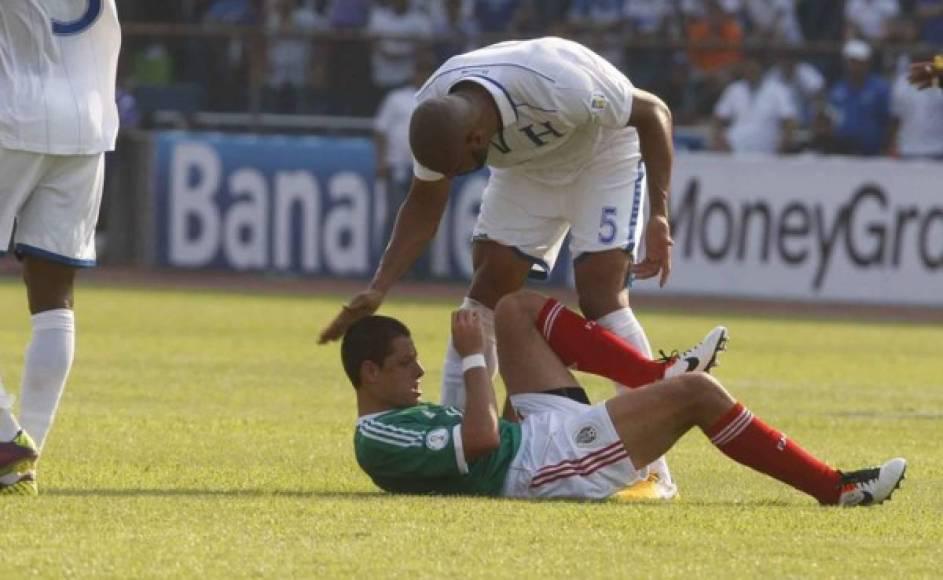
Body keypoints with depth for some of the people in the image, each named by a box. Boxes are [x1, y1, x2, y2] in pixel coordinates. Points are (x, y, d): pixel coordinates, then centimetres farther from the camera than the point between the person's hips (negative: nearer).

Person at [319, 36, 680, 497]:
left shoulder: (560, 88, -43)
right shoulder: (435, 115, -25)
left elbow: (653, 113, -26)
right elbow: (425, 204, -9)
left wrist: (659, 216, -26)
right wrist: (379, 289, -19)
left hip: (603, 156, -5)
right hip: (526, 165, 5)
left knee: (601, 297, -18)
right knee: (486, 290, -7)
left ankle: (653, 468, -16)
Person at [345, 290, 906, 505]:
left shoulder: (398, 422, 14)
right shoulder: (380, 441, -18)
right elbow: (482, 439, -28)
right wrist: (474, 358, -19)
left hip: (540, 433, 11)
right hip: (552, 465, -11)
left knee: (517, 308, 13)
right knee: (697, 392, -16)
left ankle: (658, 375, 12)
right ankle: (833, 487, -10)